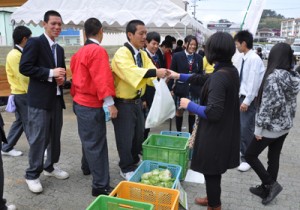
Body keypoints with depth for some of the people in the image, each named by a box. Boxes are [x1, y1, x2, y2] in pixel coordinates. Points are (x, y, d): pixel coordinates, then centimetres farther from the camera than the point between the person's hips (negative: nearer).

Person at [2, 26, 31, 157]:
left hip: (23, 94, 9)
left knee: (20, 122, 15)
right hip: (22, 95, -9)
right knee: (29, 123, 0)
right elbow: (23, 77, -19)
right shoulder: (14, 55, -17)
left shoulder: (20, 53, 12)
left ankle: (6, 148, 26)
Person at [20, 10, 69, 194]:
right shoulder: (34, 42, -7)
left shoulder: (60, 49, 16)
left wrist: (62, 77, 1)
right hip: (39, 99, -7)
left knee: (55, 136, 14)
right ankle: (32, 175, 14)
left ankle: (50, 166, 32)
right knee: (38, 138, -2)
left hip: (56, 98, 7)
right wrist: (50, 73, -20)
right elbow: (24, 67, -15)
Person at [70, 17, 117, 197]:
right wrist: (110, 103, -25)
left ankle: (87, 167, 43)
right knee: (96, 144, -6)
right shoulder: (98, 51, -16)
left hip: (81, 102, 9)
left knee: (89, 139, 24)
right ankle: (101, 186, 1)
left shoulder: (80, 52, 11)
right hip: (92, 105, -9)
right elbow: (102, 78, -24)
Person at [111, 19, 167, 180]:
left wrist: (161, 75, -22)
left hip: (137, 101, 8)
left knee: (139, 135, 18)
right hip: (123, 103, -8)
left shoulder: (143, 54, 7)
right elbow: (131, 71, -36)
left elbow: (150, 74, -1)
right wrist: (155, 72, -43)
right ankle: (127, 169, 22)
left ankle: (134, 163, 38)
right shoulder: (122, 53, -18)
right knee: (125, 138, 3)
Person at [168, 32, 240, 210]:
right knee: (214, 171, 26)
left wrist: (189, 105, -14)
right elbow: (204, 78, 17)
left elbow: (213, 112, -28)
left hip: (215, 134, -9)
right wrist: (180, 76, 21)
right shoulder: (232, 70, 4)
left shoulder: (219, 76, -25)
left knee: (212, 173, 9)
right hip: (226, 131, 9)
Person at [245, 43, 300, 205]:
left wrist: (259, 127, -17)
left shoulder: (274, 76, -22)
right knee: (274, 158, 17)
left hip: (272, 126, -8)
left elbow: (270, 104, -24)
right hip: (285, 125, 8)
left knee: (250, 155, 6)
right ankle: (266, 188, 29)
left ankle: (271, 184, 9)